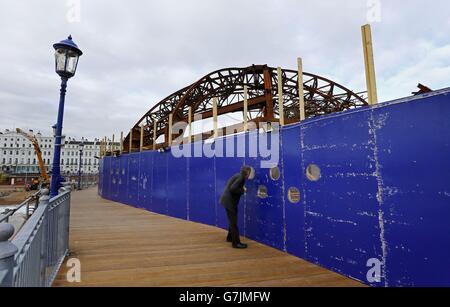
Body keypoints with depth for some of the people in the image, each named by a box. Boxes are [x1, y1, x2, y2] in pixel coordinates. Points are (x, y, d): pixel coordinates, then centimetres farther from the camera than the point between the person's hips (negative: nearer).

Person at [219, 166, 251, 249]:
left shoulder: (239, 176, 10)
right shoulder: (241, 177, -18)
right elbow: (233, 188, -28)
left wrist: (242, 188, 1)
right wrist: (243, 190, -16)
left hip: (229, 200, 10)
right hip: (229, 201, -10)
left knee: (232, 221, 23)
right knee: (233, 222, -2)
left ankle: (230, 237, 38)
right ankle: (236, 243, 6)